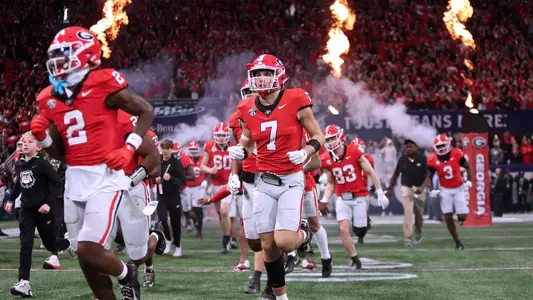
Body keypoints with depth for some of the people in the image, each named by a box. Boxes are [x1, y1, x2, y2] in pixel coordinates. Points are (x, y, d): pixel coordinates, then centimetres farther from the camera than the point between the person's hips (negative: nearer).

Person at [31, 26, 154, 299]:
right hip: (74, 180, 7)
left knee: (88, 251, -16)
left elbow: (146, 111, 0)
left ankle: (126, 274, 14)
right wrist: (43, 136, -3)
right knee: (85, 257, 8)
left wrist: (129, 148, -9)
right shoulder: (51, 98, 9)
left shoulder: (103, 84, -10)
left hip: (105, 176, -7)